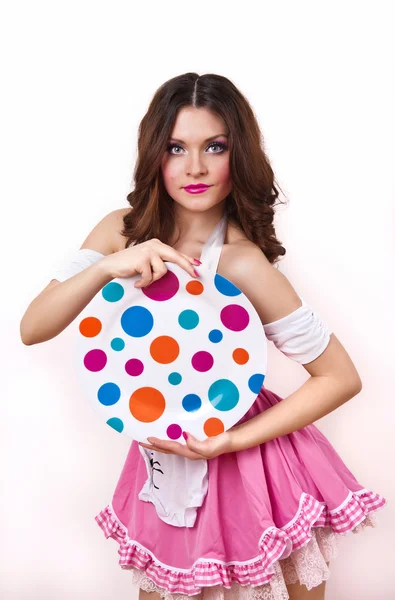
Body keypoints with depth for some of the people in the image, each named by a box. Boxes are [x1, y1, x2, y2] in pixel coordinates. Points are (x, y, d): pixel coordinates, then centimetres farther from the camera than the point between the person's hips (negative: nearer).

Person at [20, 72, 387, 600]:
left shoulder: (240, 263, -25)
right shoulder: (122, 231, -10)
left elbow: (342, 377, -20)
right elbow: (32, 329, -13)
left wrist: (230, 442, -23)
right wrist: (107, 268, -29)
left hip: (241, 460, -4)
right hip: (163, 460, 4)